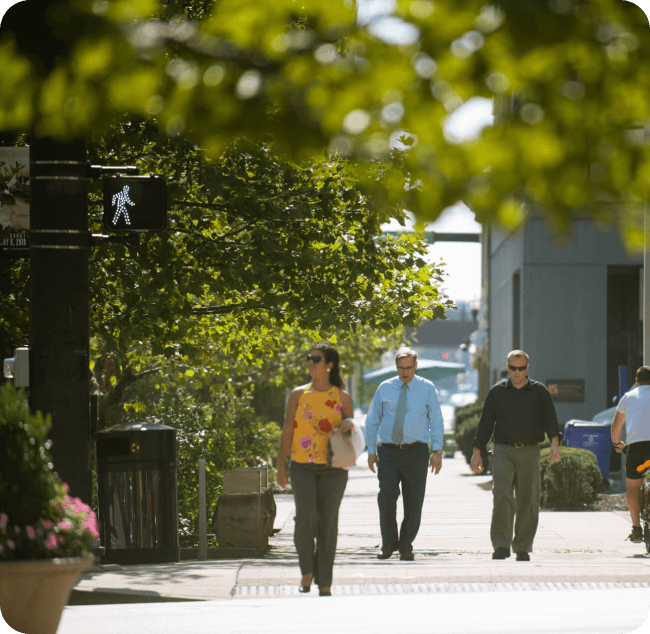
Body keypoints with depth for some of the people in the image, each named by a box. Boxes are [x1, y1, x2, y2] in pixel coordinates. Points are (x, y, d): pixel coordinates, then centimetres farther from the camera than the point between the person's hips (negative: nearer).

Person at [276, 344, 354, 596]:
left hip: (333, 468, 1)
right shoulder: (298, 394, 8)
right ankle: (307, 571, 2)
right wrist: (281, 466, 0)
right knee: (305, 516, -19)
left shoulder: (342, 397, 8)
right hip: (302, 466, 0)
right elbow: (288, 431, 7)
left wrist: (349, 425, -8)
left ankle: (324, 583, 10)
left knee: (328, 523, 1)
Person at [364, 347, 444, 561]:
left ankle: (406, 546, 14)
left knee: (414, 501, 0)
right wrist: (371, 451, 7)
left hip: (416, 451, 0)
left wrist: (437, 451, -2)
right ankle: (389, 543, 1)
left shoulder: (427, 388, 5)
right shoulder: (385, 389, 7)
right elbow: (372, 421, 13)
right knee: (387, 495, -15)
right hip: (389, 451, 0)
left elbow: (436, 420, 6)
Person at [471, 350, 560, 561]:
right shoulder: (497, 392, 9)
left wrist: (555, 443, -15)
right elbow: (485, 423, 11)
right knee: (502, 495, -18)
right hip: (504, 451, -1)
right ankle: (501, 545, -21)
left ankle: (523, 548, 11)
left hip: (530, 451, 1)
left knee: (528, 500, 1)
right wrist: (477, 452, 7)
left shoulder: (539, 391, 8)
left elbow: (550, 419, 2)